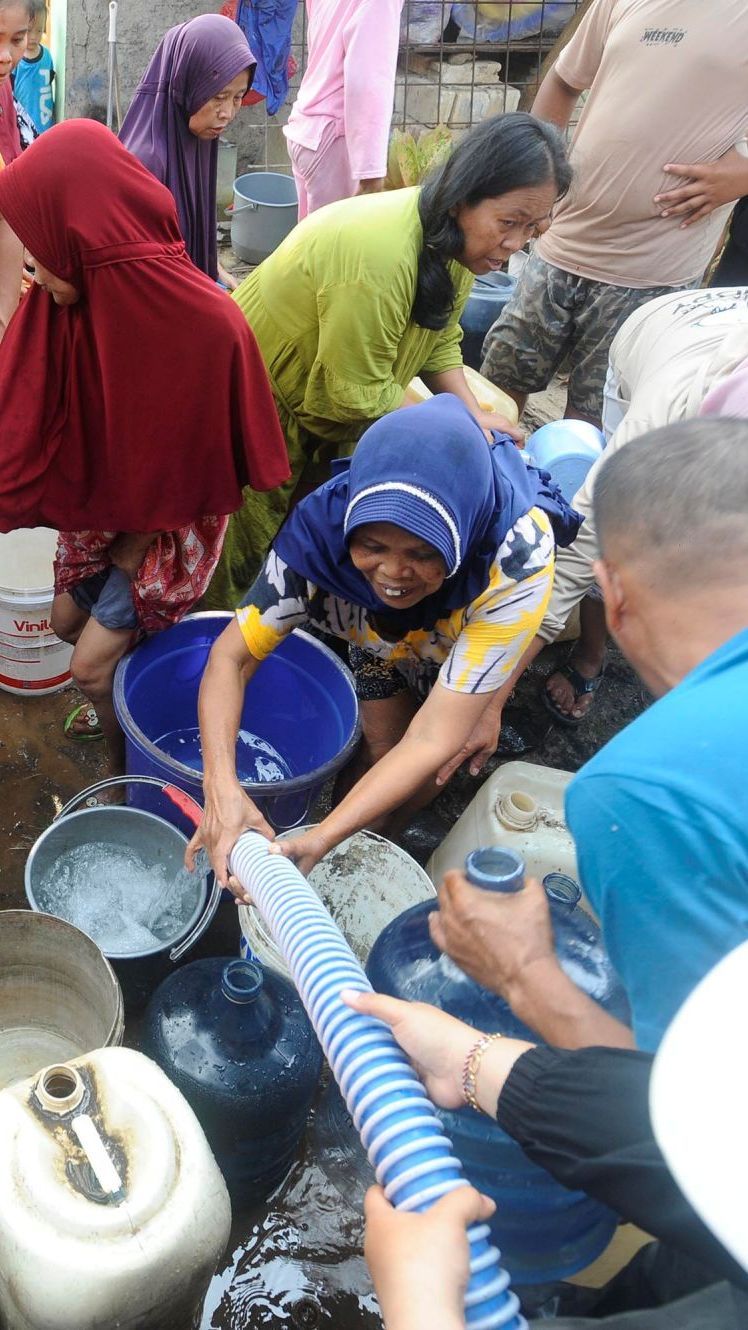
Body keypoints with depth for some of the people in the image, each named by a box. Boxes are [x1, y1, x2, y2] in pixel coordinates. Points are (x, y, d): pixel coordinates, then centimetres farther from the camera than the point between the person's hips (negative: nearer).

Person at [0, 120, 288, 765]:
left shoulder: (207, 323, -32)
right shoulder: (67, 299, -15)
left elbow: (209, 455, -21)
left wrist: (142, 543, -14)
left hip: (171, 522, -6)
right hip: (99, 505, 6)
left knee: (92, 664, -4)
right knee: (68, 620, 19)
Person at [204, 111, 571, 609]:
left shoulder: (454, 235, -7)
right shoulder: (379, 252, -36)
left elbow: (440, 341, 2)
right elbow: (362, 394, -30)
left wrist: (473, 413, -13)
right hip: (257, 397, -8)